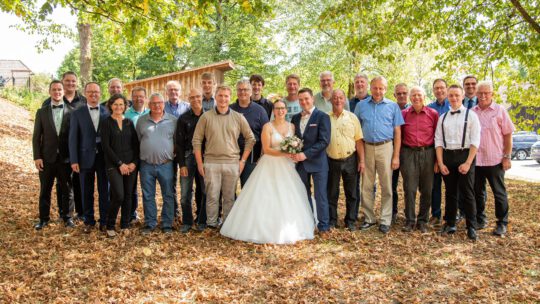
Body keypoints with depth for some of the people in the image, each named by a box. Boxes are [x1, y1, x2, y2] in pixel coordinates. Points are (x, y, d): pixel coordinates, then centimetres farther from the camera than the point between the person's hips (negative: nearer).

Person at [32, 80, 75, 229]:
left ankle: (66, 216, 22)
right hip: (47, 158, 1)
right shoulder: (42, 112, 4)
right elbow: (36, 137, 3)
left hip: (65, 158, -1)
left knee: (66, 189, 8)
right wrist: (37, 157, -5)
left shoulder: (71, 112, 0)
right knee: (45, 190, 9)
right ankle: (44, 218, 21)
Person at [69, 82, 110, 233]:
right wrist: (74, 160, -5)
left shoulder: (108, 112, 2)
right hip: (86, 157, 0)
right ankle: (89, 221, 22)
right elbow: (73, 138, 1)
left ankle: (104, 221, 18)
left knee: (105, 191, 6)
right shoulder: (77, 113, 3)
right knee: (87, 192, 9)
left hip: (104, 157, 0)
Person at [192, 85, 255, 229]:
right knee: (212, 196, 1)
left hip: (232, 163, 1)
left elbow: (250, 138, 10)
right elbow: (196, 140, 4)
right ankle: (211, 224, 14)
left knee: (229, 197, 7)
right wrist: (199, 163, 0)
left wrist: (243, 160, 4)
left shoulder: (239, 117, 5)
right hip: (211, 163, -1)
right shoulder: (206, 117, 3)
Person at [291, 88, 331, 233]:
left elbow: (324, 141, -15)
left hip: (317, 162, -5)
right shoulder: (295, 118, 10)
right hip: (300, 162, 5)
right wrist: (294, 153, -7)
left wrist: (306, 154, -19)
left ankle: (323, 225, 14)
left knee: (320, 195, 2)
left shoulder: (322, 117, -7)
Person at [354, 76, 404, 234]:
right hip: (366, 148, 2)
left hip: (385, 147, -1)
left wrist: (396, 156, -4)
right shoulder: (361, 106, 7)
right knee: (366, 186, 7)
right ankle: (369, 218, 18)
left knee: (386, 186, 2)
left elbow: (397, 132, 2)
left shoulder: (393, 106, 4)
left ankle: (385, 220, 10)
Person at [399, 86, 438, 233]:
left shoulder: (433, 114, 4)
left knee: (427, 189, 6)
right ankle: (409, 220, 10)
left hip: (427, 153, 1)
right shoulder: (404, 114, 5)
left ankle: (422, 221, 18)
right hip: (408, 153, 0)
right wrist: (398, 156, 2)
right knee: (409, 189, 0)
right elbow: (399, 136, 9)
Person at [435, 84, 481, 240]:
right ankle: (450, 224, 22)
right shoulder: (443, 118, 11)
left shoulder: (471, 115, 0)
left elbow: (475, 141, -6)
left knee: (467, 193, 0)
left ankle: (471, 227, 10)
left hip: (465, 155, -3)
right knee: (450, 192, 11)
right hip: (447, 156, 3)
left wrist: (468, 163, -14)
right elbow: (438, 141, 7)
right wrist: (440, 163, -2)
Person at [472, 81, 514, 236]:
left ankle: (502, 223, 15)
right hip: (475, 160, 3)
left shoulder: (500, 111, -2)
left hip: (495, 160, -3)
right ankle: (480, 219, 26)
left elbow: (507, 135, -2)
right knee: (478, 192, 12)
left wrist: (507, 157, -8)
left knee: (499, 193, 5)